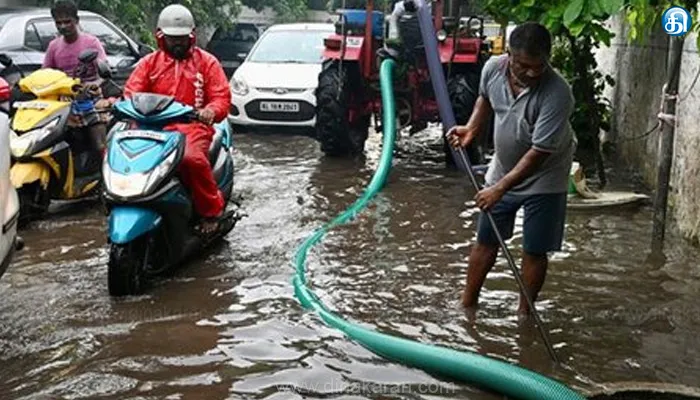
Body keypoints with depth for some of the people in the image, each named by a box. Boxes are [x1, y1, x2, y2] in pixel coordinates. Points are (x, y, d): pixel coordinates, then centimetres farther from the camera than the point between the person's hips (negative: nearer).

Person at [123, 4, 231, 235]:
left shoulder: (206, 62, 11)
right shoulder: (149, 62, 19)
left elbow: (221, 96, 2)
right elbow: (132, 91, 8)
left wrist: (211, 111, -22)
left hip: (193, 124, -3)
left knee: (192, 158, -37)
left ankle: (212, 209, -16)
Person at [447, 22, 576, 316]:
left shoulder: (557, 93, -32)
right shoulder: (493, 68, -16)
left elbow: (539, 153, -31)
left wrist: (501, 188, -31)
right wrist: (472, 129, -6)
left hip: (543, 179, -5)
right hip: (502, 170, 5)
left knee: (534, 251, 3)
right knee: (486, 240, 13)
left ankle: (524, 312, 22)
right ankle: (468, 303, 27)